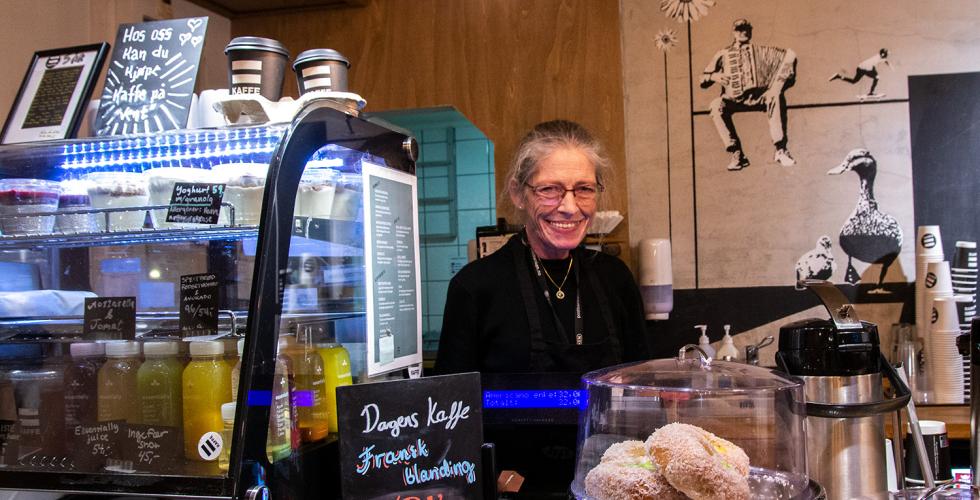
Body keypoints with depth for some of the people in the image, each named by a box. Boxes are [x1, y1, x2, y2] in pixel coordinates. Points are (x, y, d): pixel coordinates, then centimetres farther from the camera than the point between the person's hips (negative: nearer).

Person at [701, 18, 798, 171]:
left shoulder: (759, 51, 16)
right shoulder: (723, 54, 15)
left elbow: (789, 55, 9)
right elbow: (703, 81, 13)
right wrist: (713, 76, -9)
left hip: (758, 96, 0)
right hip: (735, 99, 0)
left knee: (775, 96, -33)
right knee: (716, 105, -32)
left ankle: (780, 150, -30)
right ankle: (737, 154, -32)